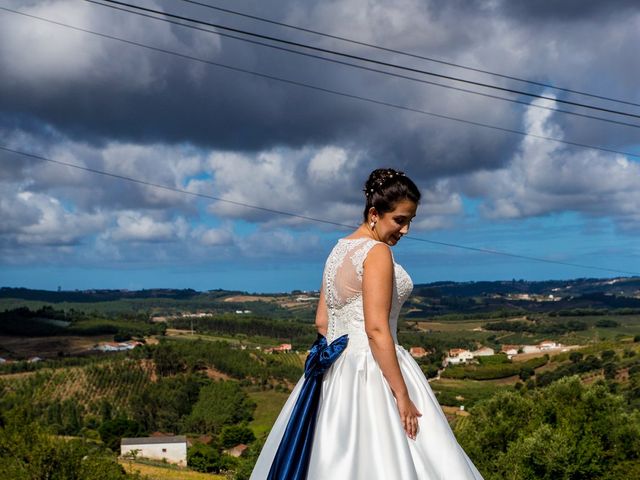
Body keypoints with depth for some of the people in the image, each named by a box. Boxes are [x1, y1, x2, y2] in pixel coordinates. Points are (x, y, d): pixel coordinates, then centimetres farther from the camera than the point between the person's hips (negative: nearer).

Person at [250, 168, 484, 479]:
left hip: (336, 371, 9)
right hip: (371, 370, -9)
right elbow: (376, 329, -20)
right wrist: (402, 394, -18)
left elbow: (322, 321, 16)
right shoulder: (377, 252, -12)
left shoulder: (339, 250, 13)